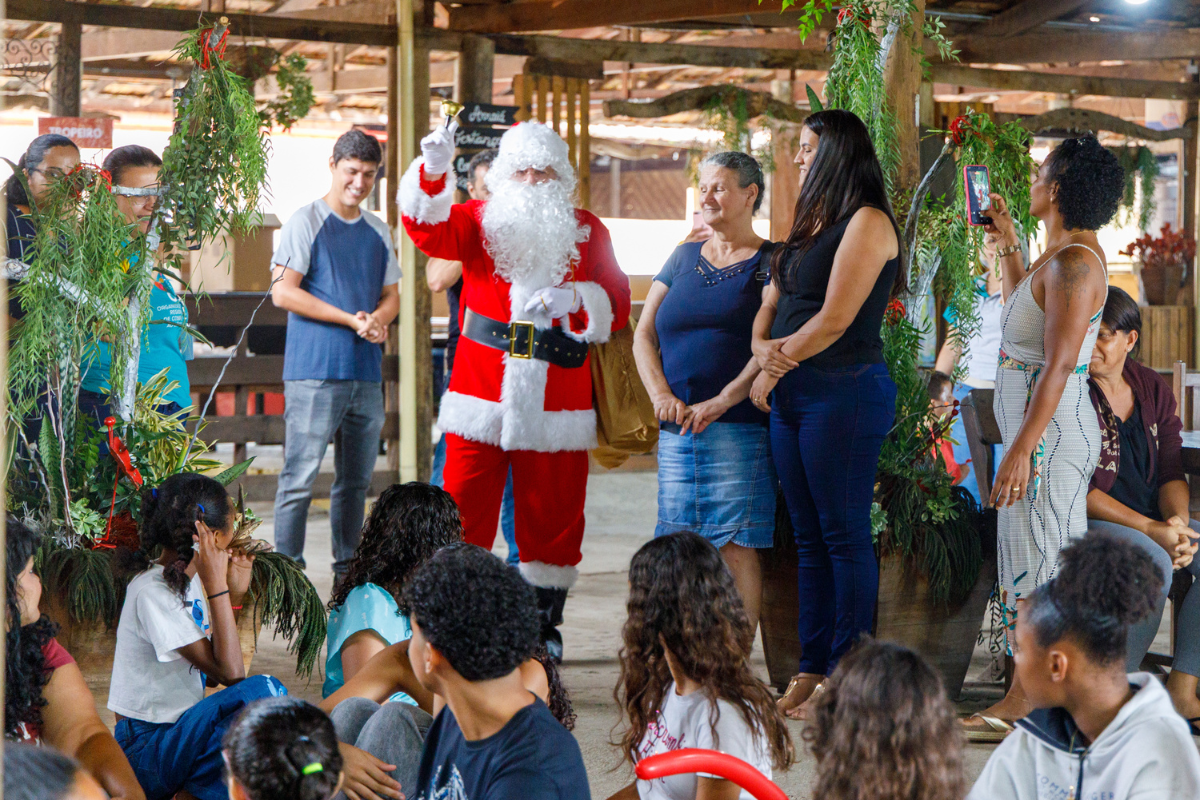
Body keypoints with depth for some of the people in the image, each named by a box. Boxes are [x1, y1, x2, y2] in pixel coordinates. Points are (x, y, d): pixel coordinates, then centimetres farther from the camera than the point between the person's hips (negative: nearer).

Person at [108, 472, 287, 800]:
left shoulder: (188, 579, 9)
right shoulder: (152, 592, -18)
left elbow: (212, 674, 9)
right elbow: (229, 673, -24)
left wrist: (234, 594, 6)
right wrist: (216, 586, -22)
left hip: (178, 732, 9)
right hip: (146, 752, -9)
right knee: (262, 690, -27)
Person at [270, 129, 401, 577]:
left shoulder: (377, 231, 17)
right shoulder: (307, 222, -2)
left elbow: (391, 296, 19)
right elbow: (283, 292, -10)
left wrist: (378, 319, -6)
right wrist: (351, 319, -14)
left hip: (367, 372, 6)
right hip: (315, 372, -6)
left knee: (356, 480, 11)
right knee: (300, 477, -9)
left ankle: (348, 570, 19)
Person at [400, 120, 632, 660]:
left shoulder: (587, 231, 11)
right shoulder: (481, 220, 9)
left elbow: (616, 306, 6)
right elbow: (430, 231, -12)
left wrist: (573, 298, -14)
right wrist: (434, 170, -28)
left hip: (555, 404, 1)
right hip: (480, 395, -1)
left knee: (551, 517, 6)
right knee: (463, 513, -3)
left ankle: (544, 623, 17)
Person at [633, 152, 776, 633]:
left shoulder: (770, 263, 3)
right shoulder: (683, 258, 19)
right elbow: (644, 335, 14)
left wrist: (722, 401, -18)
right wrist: (661, 394, -3)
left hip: (738, 428, -5)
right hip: (676, 430, 5)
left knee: (735, 547, -9)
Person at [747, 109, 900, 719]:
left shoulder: (867, 221, -8)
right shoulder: (809, 227, 19)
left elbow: (834, 320, -14)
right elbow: (769, 309, 19)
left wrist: (776, 364, -3)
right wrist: (764, 350, -2)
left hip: (845, 390, -9)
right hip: (792, 395, 9)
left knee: (844, 533, -5)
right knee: (809, 536, 10)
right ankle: (811, 671, 14)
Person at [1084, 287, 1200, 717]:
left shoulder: (1154, 390, 8)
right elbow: (1078, 491, -14)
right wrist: (1150, 530, -22)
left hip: (1152, 517, 6)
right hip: (1084, 520, -6)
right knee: (1153, 563, -35)